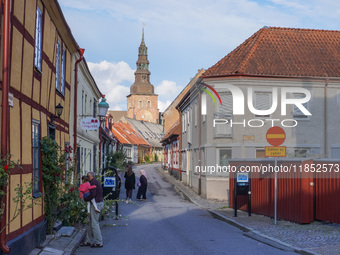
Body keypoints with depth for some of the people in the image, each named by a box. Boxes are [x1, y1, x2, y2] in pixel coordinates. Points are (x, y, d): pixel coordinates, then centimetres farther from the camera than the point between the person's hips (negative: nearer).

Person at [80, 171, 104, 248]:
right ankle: (88, 241, 21)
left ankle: (99, 243, 0)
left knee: (94, 224, -5)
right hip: (99, 203, 10)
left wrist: (85, 199, -8)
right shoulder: (97, 182, 17)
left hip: (96, 204, -10)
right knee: (90, 223, 15)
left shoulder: (93, 182, -14)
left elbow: (92, 195, -23)